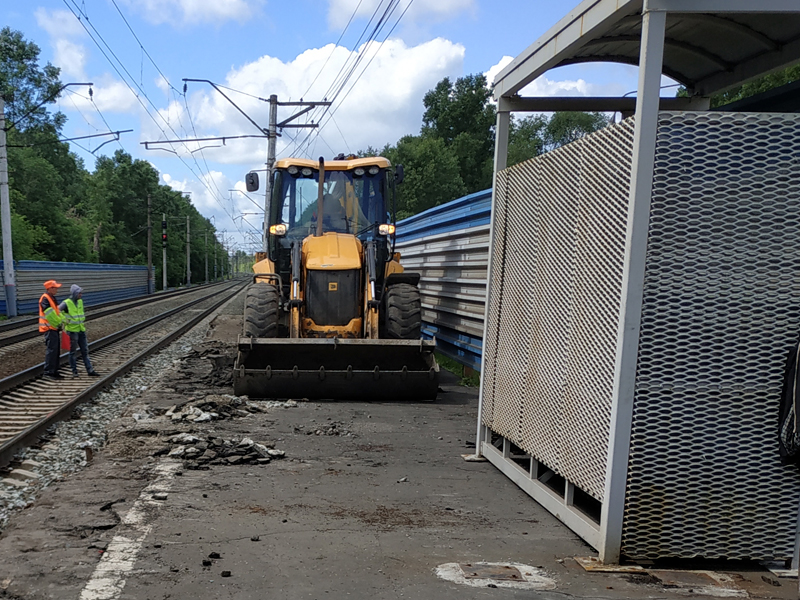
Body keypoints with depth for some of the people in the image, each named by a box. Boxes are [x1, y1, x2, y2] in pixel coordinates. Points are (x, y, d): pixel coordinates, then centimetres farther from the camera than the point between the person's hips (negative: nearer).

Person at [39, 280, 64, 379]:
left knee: (56, 350, 12)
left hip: (55, 328, 10)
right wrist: (59, 322, -12)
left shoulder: (52, 298, 16)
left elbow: (57, 311, 20)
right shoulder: (45, 299, -15)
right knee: (51, 350, -10)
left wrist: (62, 320, 7)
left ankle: (54, 370, 19)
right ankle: (48, 372, -6)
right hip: (49, 328, -10)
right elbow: (50, 314, -21)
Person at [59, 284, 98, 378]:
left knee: (85, 351, 9)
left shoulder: (80, 301, 9)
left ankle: (90, 370, 12)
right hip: (72, 331, -7)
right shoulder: (66, 303, -13)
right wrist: (65, 321, -15)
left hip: (81, 330, 7)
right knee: (73, 351, 5)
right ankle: (74, 371, 15)